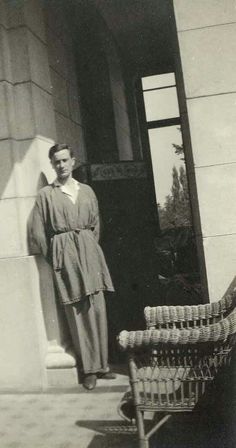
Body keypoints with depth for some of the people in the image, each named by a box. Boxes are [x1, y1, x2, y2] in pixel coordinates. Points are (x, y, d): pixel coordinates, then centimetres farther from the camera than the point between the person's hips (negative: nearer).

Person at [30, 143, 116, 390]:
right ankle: (89, 369, 9)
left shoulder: (87, 191, 11)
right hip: (64, 254, -3)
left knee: (97, 310, 3)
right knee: (77, 313, 0)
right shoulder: (46, 194, 1)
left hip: (89, 251, 3)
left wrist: (89, 247, 11)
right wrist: (55, 258, 1)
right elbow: (38, 234, 0)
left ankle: (102, 364, 16)